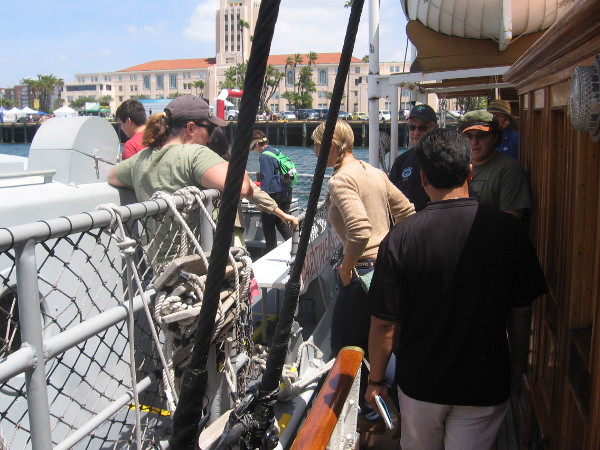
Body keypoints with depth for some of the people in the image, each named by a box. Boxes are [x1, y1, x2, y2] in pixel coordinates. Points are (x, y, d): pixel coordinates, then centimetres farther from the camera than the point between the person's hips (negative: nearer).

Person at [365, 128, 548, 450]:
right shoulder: (509, 230, -13)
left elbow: (384, 323, -14)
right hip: (486, 386, 1)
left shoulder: (400, 238, -20)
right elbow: (521, 311, -3)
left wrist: (376, 380, 1)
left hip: (420, 383, 0)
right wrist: (517, 369, 14)